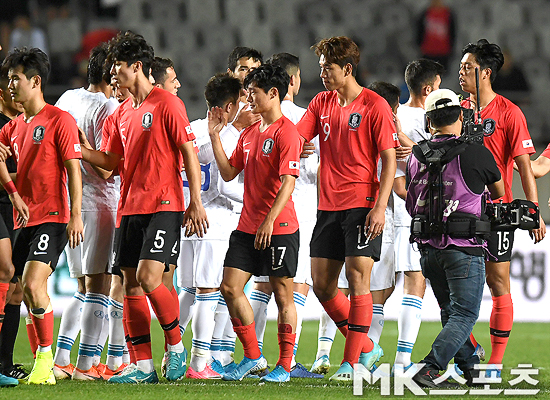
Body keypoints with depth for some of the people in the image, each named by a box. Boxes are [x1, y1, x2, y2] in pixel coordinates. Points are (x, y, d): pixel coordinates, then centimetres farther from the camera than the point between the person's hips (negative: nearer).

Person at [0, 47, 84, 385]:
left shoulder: (60, 120, -6)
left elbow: (73, 169, -10)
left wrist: (76, 215, -16)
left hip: (53, 216, -8)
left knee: (33, 284, -21)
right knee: (28, 291, 6)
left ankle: (46, 354, -10)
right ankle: (44, 368, 12)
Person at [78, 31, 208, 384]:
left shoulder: (167, 104, -7)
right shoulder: (124, 112, 16)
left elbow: (189, 153, -8)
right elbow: (112, 161, 22)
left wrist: (196, 203, -13)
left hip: (163, 206, -8)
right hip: (130, 206, 8)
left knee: (148, 278, -18)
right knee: (131, 285, 3)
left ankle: (176, 346, 2)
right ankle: (143, 366, 6)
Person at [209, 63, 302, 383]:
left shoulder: (286, 132, -11)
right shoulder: (249, 133, 14)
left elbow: (288, 182, -17)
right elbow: (229, 173, 17)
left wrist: (269, 220, -22)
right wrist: (215, 136, 11)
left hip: (279, 227, -8)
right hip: (248, 225, 8)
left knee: (283, 294, 0)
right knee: (230, 287, 2)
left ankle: (284, 366, 6)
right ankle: (253, 357, 12)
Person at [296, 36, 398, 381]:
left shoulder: (375, 106, -6)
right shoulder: (322, 103, 12)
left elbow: (389, 159, -8)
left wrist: (380, 207, -15)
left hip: (363, 206, -7)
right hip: (329, 207, 7)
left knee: (358, 280, -8)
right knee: (322, 284, 6)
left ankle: (352, 362, -3)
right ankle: (366, 347, 20)